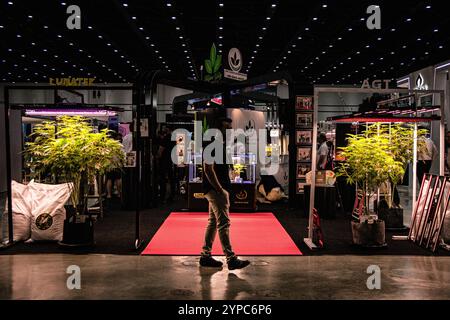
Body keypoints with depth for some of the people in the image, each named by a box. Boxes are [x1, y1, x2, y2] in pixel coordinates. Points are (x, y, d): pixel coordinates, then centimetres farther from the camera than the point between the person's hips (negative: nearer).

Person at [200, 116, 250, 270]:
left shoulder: (221, 145, 17)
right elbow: (209, 170, -21)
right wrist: (220, 190, -22)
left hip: (220, 189, 10)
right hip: (215, 189, -10)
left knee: (213, 222, 13)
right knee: (224, 223, -10)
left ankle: (205, 256, 20)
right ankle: (231, 259, -8)